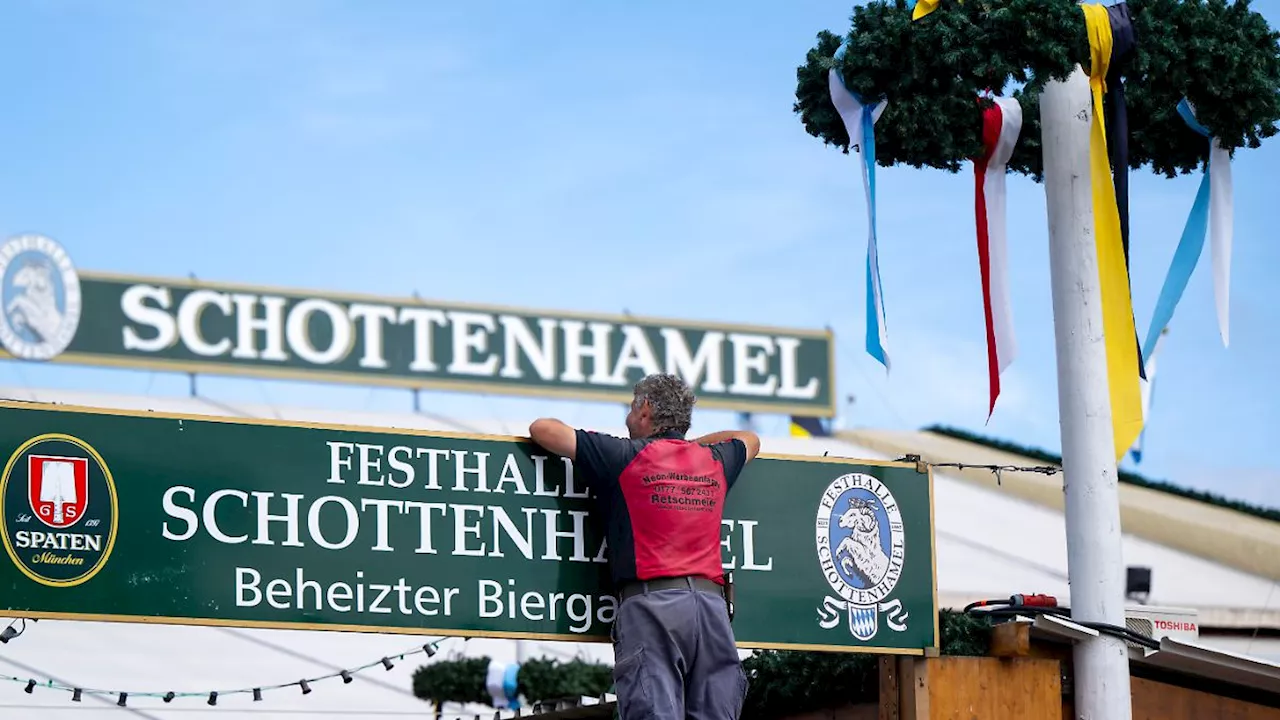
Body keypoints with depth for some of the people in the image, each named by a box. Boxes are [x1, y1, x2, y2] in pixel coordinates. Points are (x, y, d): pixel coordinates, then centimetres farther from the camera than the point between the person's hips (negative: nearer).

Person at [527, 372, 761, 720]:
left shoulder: (624, 456, 6)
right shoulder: (714, 461, 20)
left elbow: (542, 428, 13)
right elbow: (749, 440, 44)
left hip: (650, 602, -4)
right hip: (712, 602, 4)